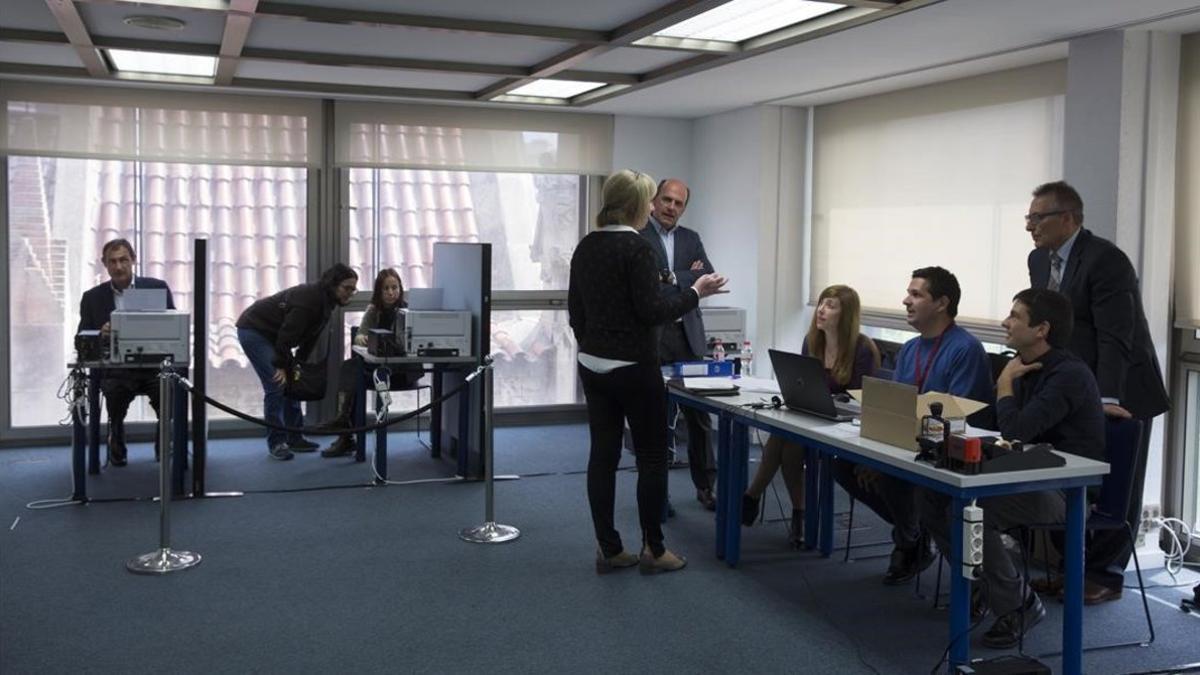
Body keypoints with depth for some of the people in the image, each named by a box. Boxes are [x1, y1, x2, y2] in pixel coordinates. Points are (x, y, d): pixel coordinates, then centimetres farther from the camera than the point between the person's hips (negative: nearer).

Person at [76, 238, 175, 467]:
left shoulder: (157, 287, 8)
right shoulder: (92, 298, 10)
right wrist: (101, 334, -16)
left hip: (153, 364, 0)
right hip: (114, 368, 0)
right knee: (114, 390, -34)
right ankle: (116, 444, -1)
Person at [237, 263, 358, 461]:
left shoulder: (326, 301, 0)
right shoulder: (308, 300, -30)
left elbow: (310, 337, 5)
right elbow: (287, 334, -27)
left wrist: (297, 364, 0)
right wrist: (283, 365, -18)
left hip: (271, 334, 10)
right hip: (253, 331, -10)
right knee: (276, 386, -14)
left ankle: (294, 438, 15)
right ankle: (276, 443, -6)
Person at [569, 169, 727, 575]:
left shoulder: (585, 247, 8)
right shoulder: (636, 247, -15)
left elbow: (575, 311, 13)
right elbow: (650, 311, -20)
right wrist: (695, 292, -8)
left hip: (593, 365, 8)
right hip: (633, 368, -8)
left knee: (603, 454, 8)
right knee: (651, 456, 5)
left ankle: (608, 550, 14)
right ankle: (652, 550, 12)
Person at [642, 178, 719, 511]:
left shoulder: (691, 238, 14)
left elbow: (709, 278, 2)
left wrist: (672, 278, -8)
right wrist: (688, 279, -9)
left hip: (689, 334, 4)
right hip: (651, 336, -4)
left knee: (699, 413, 5)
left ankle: (706, 484, 16)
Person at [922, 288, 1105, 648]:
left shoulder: (1069, 374, -19)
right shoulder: (1026, 368, 10)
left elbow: (1015, 431, -27)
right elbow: (1002, 427, 17)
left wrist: (1005, 382, -12)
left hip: (1068, 492, -9)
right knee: (934, 498, -3)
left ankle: (1018, 605, -7)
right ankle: (983, 585, 12)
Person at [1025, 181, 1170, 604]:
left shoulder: (1105, 260, -18)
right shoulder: (1039, 259, 6)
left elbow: (1116, 338, -23)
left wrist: (1107, 399, -29)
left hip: (1120, 396, -6)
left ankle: (1105, 575, 14)